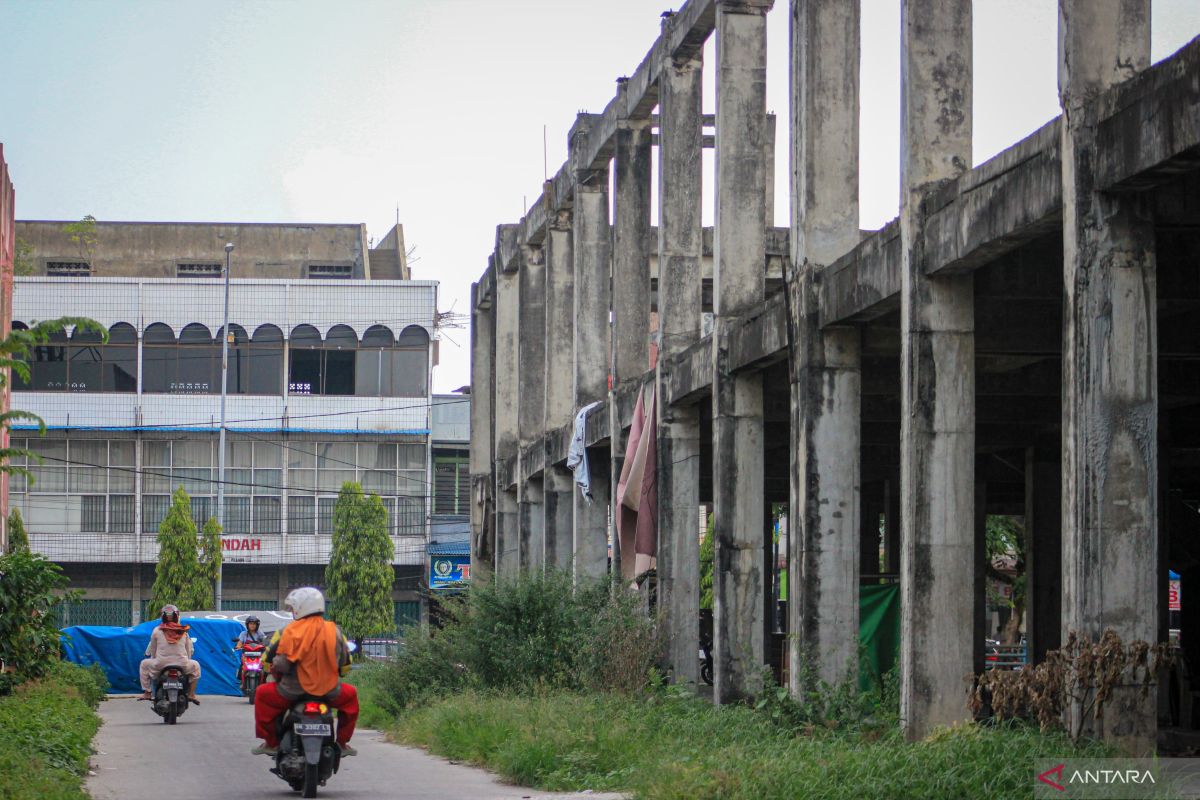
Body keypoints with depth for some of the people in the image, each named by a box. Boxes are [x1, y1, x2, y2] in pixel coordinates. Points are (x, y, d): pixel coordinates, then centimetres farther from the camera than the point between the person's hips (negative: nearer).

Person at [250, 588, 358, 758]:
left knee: (263, 694, 22)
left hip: (294, 690, -2)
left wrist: (276, 673, 16)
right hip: (329, 691, 3)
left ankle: (271, 743, 20)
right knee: (350, 695, 32)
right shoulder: (335, 631, 5)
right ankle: (342, 743, 30)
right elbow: (345, 664, 13)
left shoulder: (288, 632, -7)